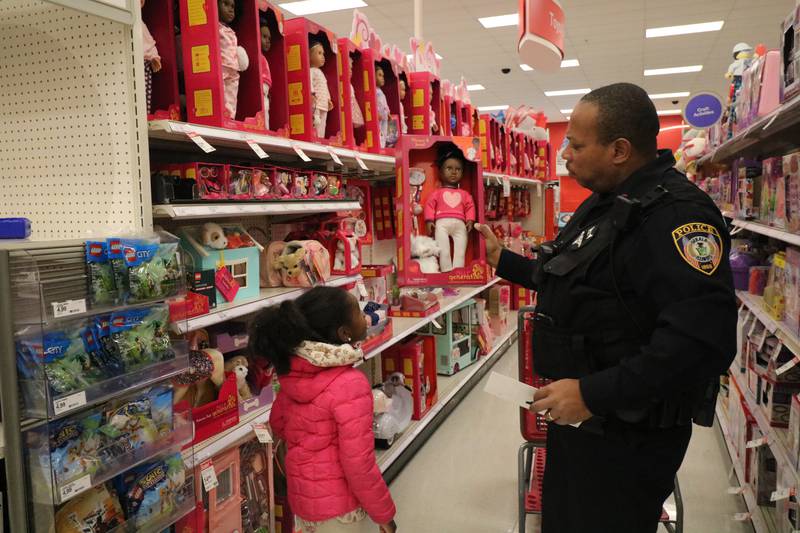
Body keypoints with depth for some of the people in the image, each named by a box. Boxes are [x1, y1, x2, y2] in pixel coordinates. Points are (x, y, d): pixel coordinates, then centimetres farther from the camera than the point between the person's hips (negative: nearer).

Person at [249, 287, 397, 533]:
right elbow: (358, 464, -24)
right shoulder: (350, 385, -28)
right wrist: (383, 513, -10)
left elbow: (278, 423, 9)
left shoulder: (294, 370, -6)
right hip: (339, 506, -6)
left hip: (301, 498, 7)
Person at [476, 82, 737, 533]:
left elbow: (703, 339, -35)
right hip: (577, 412, 10)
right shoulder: (605, 203, 9)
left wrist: (594, 394, -33)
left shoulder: (677, 215, -24)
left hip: (629, 438, -9)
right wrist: (503, 260, 21)